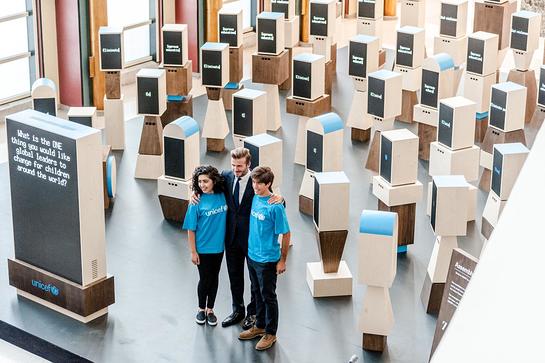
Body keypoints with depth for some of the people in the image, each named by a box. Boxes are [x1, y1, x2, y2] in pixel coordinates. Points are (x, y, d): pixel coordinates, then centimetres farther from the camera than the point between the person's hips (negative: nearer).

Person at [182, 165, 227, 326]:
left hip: (218, 247, 3)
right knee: (204, 280, 9)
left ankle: (210, 310, 30)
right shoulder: (197, 203, -16)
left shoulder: (222, 197, -6)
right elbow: (191, 230, -11)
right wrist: (193, 252, -11)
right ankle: (201, 309, 30)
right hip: (203, 249, -3)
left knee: (214, 278, 14)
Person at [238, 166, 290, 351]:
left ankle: (271, 333, 22)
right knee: (257, 293, 21)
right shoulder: (254, 199, -1)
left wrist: (282, 260, -11)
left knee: (268, 296, 7)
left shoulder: (275, 206, -22)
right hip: (252, 255, 7)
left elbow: (286, 234, -15)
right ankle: (260, 326, 37)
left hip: (267, 260, -7)